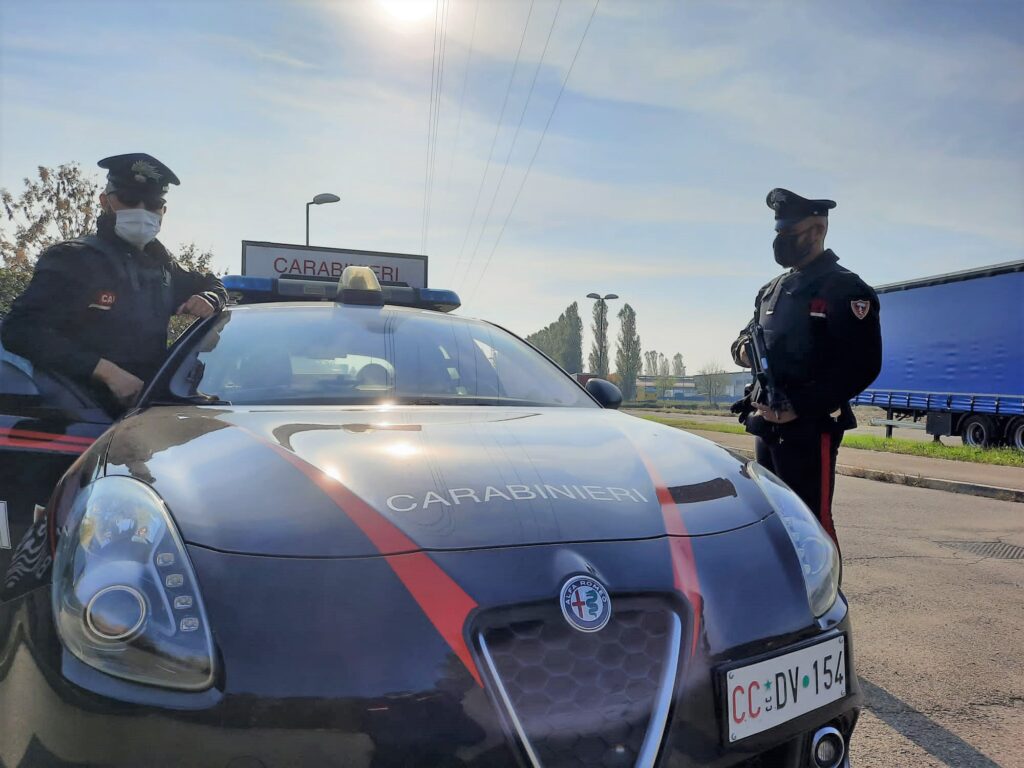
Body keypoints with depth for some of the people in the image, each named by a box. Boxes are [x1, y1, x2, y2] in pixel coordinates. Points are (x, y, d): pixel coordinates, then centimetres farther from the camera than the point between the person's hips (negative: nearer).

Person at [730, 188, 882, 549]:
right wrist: (743, 349, 1)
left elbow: (863, 365, -15)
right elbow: (747, 336, 28)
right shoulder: (771, 290, 16)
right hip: (765, 426, 8)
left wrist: (799, 407, -20)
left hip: (810, 428, -8)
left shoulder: (845, 289, -7)